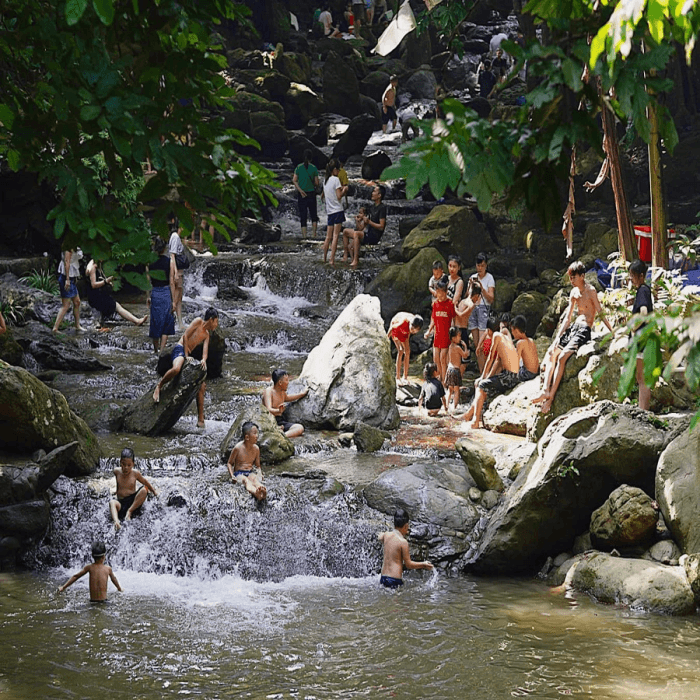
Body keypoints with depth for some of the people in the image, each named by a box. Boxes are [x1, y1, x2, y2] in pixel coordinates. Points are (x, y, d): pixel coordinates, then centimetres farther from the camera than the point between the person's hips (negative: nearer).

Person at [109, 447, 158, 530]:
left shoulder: (135, 473, -1)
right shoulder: (117, 471, 2)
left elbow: (145, 481, 16)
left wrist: (153, 491, 26)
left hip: (133, 501, 0)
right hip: (121, 502, 0)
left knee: (144, 490, -28)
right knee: (112, 502, -35)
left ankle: (129, 511, -25)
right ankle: (116, 521, -64)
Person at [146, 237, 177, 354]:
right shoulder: (169, 261, -8)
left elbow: (148, 281, 1)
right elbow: (171, 282, -7)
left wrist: (148, 296, 11)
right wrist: (173, 300, -2)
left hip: (154, 294, 2)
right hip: (166, 293, -2)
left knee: (155, 322, 14)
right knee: (166, 323, 5)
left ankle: (156, 350, 25)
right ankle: (161, 350, -4)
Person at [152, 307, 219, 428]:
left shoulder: (207, 334, 22)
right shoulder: (198, 321, 1)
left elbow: (205, 351, 8)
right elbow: (185, 336, -8)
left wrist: (204, 360, -16)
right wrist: (186, 356, -12)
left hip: (188, 354, 9)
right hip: (180, 349, -8)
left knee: (201, 386, 3)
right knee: (176, 369, -43)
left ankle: (200, 419, 6)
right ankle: (158, 387, -20)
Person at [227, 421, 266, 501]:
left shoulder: (256, 448, 6)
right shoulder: (238, 448, -7)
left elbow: (257, 465, 19)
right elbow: (230, 463, 4)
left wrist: (260, 473, -3)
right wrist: (232, 476, -12)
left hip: (250, 472, 4)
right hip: (239, 473, -3)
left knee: (255, 479, -34)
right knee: (246, 481, -38)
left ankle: (263, 492, -70)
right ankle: (256, 493, -73)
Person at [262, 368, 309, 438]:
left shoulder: (282, 392, 17)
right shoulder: (269, 391, -11)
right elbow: (269, 410, -27)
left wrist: (302, 393, 48)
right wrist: (278, 411, -49)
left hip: (280, 421, 9)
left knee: (300, 428, -21)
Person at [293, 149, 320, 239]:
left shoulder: (299, 167, -1)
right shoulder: (314, 168, -4)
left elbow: (294, 180, -7)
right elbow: (316, 183, -2)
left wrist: (300, 190, -10)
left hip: (301, 194, 1)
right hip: (311, 194, -1)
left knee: (303, 216, 4)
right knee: (314, 215, 13)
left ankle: (304, 235, 0)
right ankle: (314, 234, 4)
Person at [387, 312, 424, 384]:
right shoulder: (404, 322, -44)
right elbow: (392, 327, -24)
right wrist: (387, 336, -6)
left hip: (404, 331, 5)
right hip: (395, 327, -5)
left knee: (407, 351, 0)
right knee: (401, 351, -17)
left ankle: (405, 377, 9)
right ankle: (398, 377, -14)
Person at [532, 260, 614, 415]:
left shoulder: (591, 291, -10)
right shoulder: (574, 293, 13)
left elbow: (601, 314, -11)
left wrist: (612, 333, -14)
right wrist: (558, 337, 7)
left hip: (584, 330, -8)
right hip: (573, 327, 8)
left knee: (562, 357, -22)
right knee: (552, 353, -8)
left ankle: (551, 397, -24)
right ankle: (545, 391, -17)